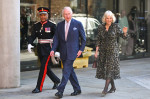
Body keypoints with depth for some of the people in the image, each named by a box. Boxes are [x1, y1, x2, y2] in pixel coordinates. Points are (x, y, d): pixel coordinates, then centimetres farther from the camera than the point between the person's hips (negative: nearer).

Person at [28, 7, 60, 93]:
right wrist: (30, 44, -17)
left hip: (48, 48, -6)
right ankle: (56, 80, 34)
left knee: (43, 67, -10)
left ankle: (39, 87, -6)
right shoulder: (36, 25, 7)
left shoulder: (52, 25, -6)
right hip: (40, 48, 6)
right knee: (46, 67, 13)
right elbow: (32, 36, 1)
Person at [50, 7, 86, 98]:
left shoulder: (78, 24, -1)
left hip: (72, 51, -5)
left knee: (66, 71, -12)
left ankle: (60, 91, -13)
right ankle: (77, 89, 23)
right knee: (70, 71, 11)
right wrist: (53, 49, -7)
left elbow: (83, 38, 4)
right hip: (63, 52, 5)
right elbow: (56, 38, 6)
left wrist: (81, 50, -4)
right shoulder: (60, 25, 9)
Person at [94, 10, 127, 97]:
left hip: (113, 50, -4)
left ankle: (105, 89, -10)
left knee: (110, 68, -10)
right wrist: (97, 51, 3)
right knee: (104, 68, 5)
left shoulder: (116, 26, -4)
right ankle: (113, 87, 20)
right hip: (103, 50, 4)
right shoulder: (101, 27, 4)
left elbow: (123, 36, -5)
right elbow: (99, 40, 7)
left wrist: (124, 32, -27)